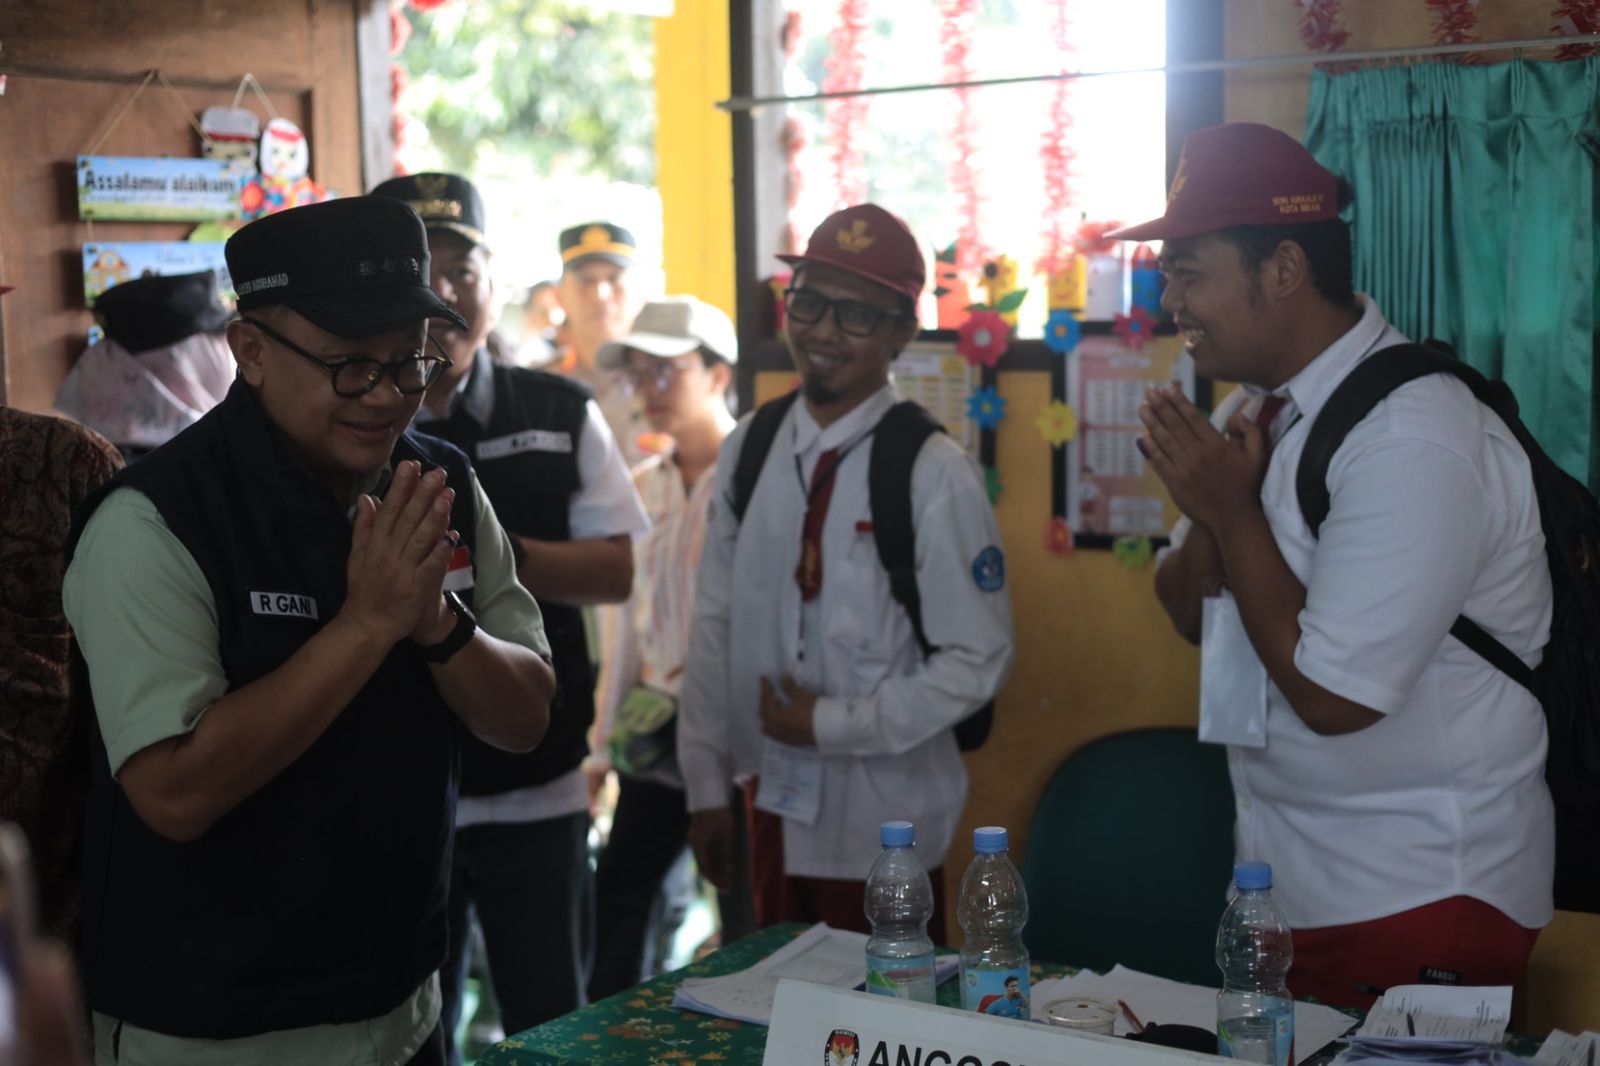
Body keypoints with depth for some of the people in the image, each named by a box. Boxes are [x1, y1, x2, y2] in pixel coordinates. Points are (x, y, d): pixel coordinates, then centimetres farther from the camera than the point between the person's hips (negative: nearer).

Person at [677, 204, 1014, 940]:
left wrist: (832, 725, -12)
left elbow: (978, 659, -10)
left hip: (887, 829, -4)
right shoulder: (746, 452, 2)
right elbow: (716, 623, 6)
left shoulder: (934, 474, -13)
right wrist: (706, 784, 7)